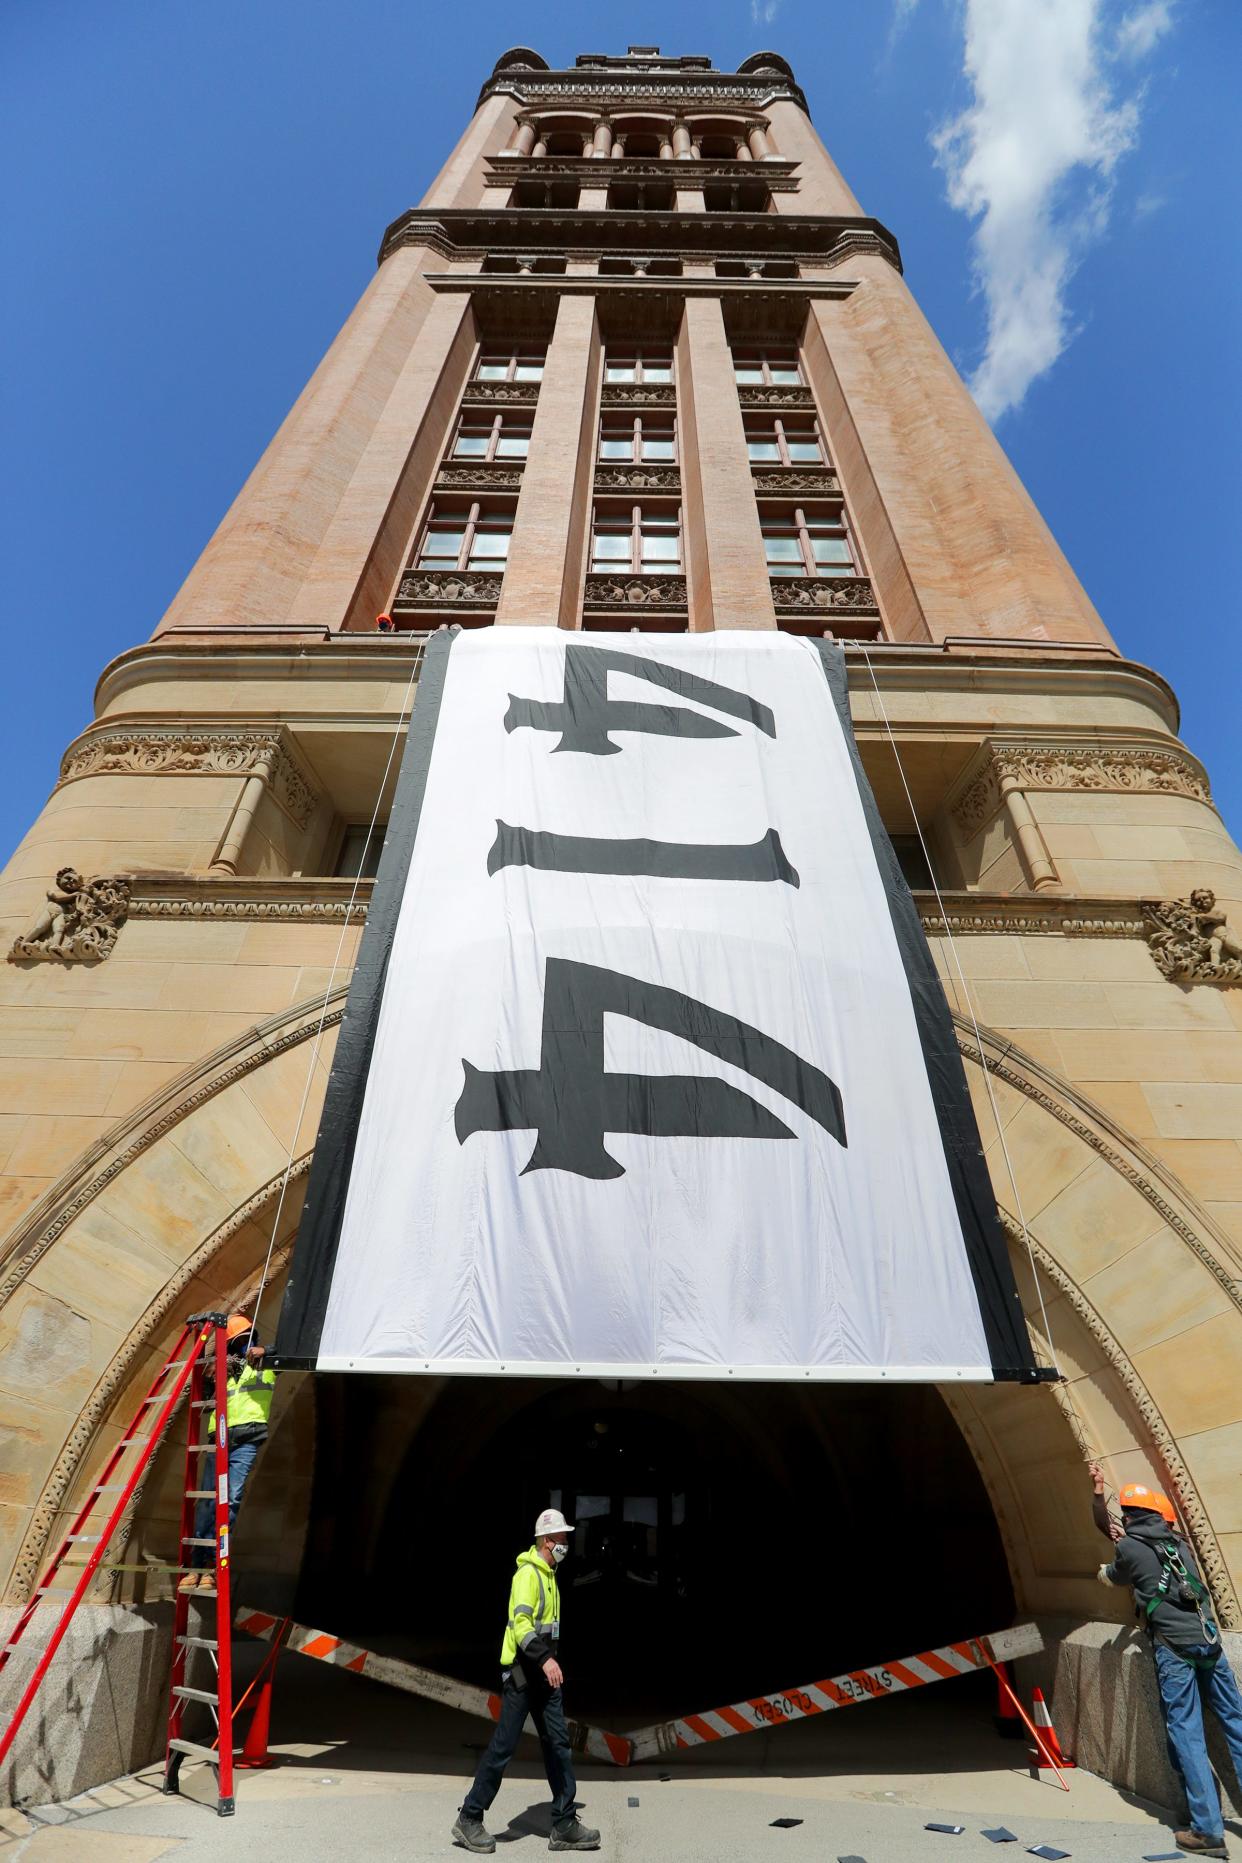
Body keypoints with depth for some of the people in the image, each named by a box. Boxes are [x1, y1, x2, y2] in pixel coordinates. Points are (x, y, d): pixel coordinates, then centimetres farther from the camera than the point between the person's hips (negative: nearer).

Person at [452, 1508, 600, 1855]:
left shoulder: (548, 1574, 13)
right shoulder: (528, 1573, -17)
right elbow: (521, 1623, -28)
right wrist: (545, 1659, -36)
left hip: (542, 1673, 9)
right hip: (521, 1671, -9)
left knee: (558, 1743, 8)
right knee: (504, 1746, -2)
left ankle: (564, 1825, 15)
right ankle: (469, 1820, 13)